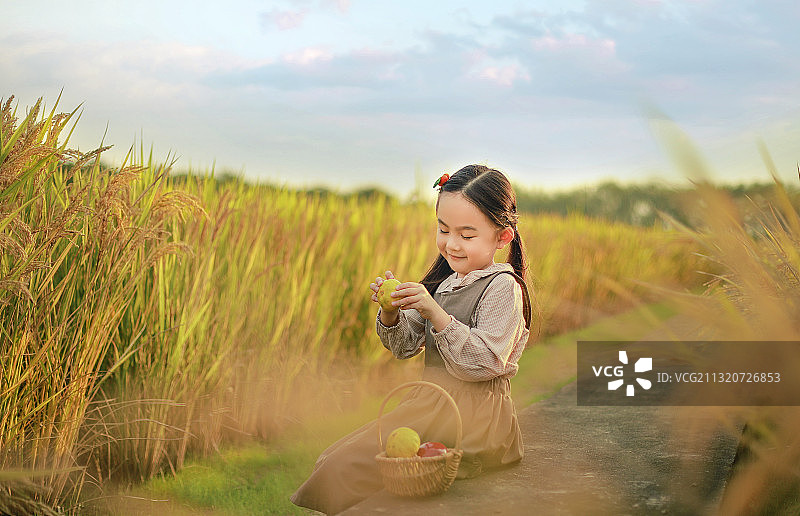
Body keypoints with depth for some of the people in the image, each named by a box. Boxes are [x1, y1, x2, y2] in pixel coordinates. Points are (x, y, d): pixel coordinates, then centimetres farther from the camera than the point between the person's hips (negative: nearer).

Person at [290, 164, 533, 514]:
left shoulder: (502, 287, -11)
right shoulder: (445, 281, 14)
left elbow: (485, 364, -21)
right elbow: (405, 347, 15)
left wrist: (436, 314, -26)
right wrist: (392, 315, -6)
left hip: (471, 416, -9)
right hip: (432, 403, 9)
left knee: (342, 468, -19)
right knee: (332, 460, 1)